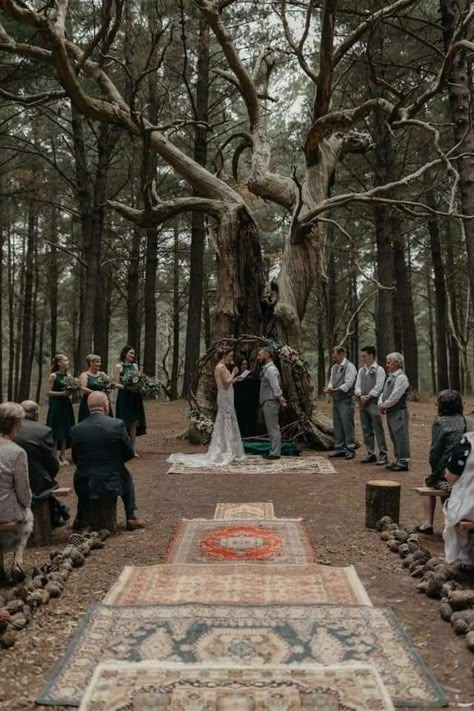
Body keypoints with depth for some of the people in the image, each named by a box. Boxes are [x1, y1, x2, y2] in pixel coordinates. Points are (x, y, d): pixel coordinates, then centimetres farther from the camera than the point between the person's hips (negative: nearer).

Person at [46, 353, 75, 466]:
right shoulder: (53, 376, -8)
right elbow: (49, 392, -11)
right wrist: (62, 393, -21)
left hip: (66, 405, 6)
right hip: (56, 406, -6)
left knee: (65, 431, 7)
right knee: (56, 432, -3)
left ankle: (63, 456, 15)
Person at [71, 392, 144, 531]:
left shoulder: (76, 429, -6)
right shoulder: (118, 425, -12)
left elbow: (75, 459, 5)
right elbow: (129, 453, -2)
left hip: (84, 485, 2)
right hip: (111, 483, -2)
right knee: (127, 477, 31)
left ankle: (80, 519, 38)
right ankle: (131, 518, 28)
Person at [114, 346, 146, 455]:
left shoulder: (135, 366, 13)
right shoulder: (118, 366, -3)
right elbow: (116, 383, -7)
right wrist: (125, 386, -23)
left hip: (135, 397, 5)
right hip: (124, 396, -5)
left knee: (134, 422, 6)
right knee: (124, 422, -4)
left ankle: (133, 449, 9)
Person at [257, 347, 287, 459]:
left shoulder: (270, 369, -17)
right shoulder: (267, 368, 15)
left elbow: (276, 387, -19)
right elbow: (275, 387, 17)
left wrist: (281, 400, -14)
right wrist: (281, 399, 14)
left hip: (270, 402, -10)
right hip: (267, 402, 10)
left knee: (273, 428, -4)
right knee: (272, 428, 14)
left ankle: (275, 453, 0)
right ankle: (273, 451, 21)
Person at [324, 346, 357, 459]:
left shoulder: (349, 366, -8)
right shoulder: (334, 367, 16)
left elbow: (348, 383, -16)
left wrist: (335, 390, -24)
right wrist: (329, 388, -6)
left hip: (346, 400, -7)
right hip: (335, 399, 7)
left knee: (347, 425, -5)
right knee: (337, 425, 11)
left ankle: (350, 449, 2)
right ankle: (339, 448, 19)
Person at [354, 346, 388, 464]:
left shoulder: (379, 370, -4)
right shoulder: (361, 370, 15)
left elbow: (378, 387, -11)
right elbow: (357, 385, 10)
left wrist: (368, 396, -14)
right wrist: (360, 396, -8)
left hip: (374, 403, -7)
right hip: (362, 403, 7)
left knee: (378, 430, -7)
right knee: (366, 430, 10)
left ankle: (383, 455, -2)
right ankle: (370, 454, 18)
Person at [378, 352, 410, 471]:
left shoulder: (401, 377, -13)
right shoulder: (390, 377, 16)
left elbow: (395, 396, -19)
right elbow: (384, 392, 18)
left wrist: (384, 405, -11)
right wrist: (381, 404, 1)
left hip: (399, 412, -9)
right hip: (390, 412, 10)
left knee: (400, 436, -6)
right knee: (394, 437, 15)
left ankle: (403, 462, -2)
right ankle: (398, 460, 24)